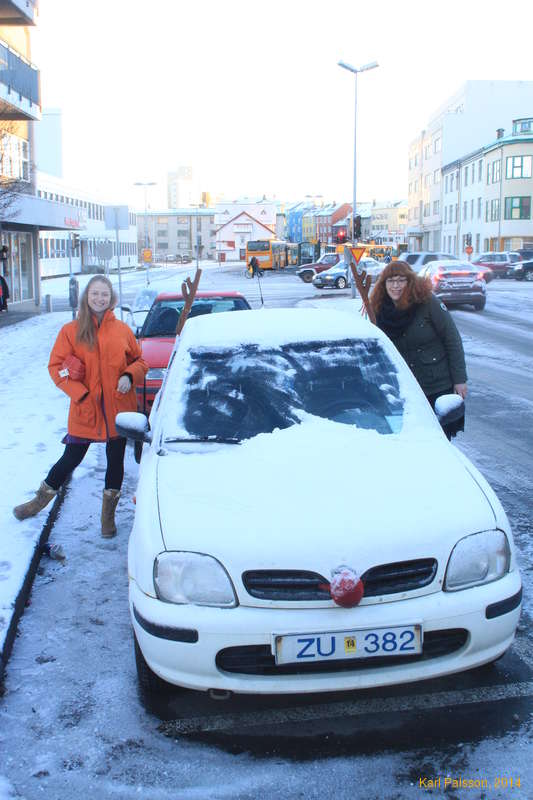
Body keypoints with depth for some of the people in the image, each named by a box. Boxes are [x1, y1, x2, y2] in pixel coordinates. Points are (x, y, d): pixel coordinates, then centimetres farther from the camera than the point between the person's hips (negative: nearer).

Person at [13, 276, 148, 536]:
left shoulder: (122, 330, 3)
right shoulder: (71, 330, -2)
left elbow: (140, 361, 11)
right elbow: (55, 366, -2)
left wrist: (129, 375, -11)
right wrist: (79, 393, -13)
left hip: (119, 409, 2)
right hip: (85, 410, -1)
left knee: (116, 460, 10)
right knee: (71, 459, 7)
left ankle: (108, 514, 27)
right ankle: (40, 500, 30)